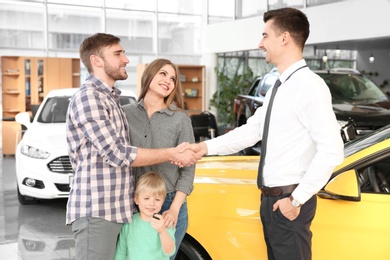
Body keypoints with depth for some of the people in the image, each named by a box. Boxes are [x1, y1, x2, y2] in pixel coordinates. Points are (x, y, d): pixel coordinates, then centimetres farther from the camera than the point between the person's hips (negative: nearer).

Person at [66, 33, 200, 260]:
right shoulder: (88, 97, -12)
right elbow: (117, 154, -17)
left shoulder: (111, 98, 18)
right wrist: (171, 154, -11)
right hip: (96, 211, -9)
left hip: (118, 209, 9)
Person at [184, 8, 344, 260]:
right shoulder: (279, 87, 10)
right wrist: (206, 147, 6)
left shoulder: (310, 86, -18)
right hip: (271, 198, 9)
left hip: (288, 201, -8)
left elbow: (332, 151, -22)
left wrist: (297, 199, -18)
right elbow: (252, 130, 13)